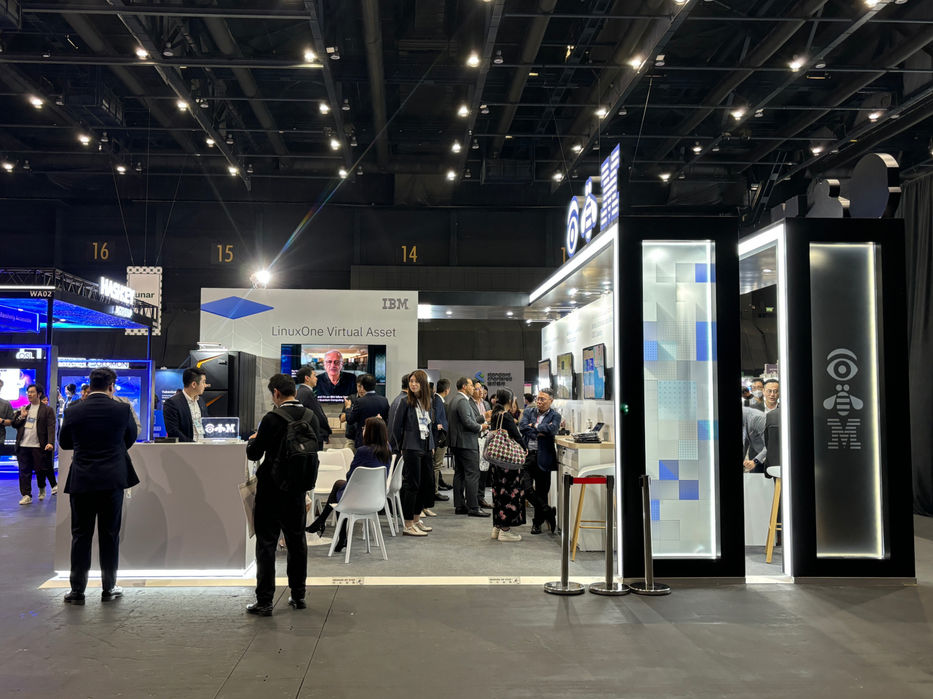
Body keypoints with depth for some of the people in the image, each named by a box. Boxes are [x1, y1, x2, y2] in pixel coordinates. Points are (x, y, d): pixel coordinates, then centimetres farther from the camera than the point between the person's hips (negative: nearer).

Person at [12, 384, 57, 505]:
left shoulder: (47, 410, 0)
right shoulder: (24, 409, 18)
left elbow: (51, 428, -8)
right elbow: (14, 424, 19)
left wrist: (50, 443, -20)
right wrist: (21, 417, -1)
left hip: (39, 446, -5)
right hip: (23, 446, 5)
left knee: (40, 470, 0)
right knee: (24, 472, 3)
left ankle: (42, 489, 26)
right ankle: (26, 495, 9)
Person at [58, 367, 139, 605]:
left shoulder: (74, 411, -3)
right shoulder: (122, 409, -6)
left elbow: (64, 443, 10)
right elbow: (131, 439, 9)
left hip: (81, 480, 1)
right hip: (113, 479, -1)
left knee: (80, 535, 9)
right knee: (110, 535, 8)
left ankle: (77, 590, 12)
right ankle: (109, 588, 15)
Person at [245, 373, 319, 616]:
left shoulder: (272, 419, -17)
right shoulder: (311, 417, 1)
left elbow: (253, 454, -11)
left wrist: (253, 440, 9)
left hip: (272, 489, -5)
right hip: (298, 488, 5)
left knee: (266, 543, 2)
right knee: (297, 541, 15)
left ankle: (264, 601, 4)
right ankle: (298, 596, 22)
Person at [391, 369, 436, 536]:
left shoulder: (428, 403, 10)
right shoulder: (406, 403, -8)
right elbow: (396, 427, -5)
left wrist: (432, 445, 12)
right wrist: (403, 447, -2)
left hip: (426, 449, 7)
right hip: (412, 449, -7)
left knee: (427, 483, 11)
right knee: (412, 485, -5)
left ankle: (416, 520, 24)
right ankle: (408, 526, 0)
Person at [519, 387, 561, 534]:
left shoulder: (555, 416, 3)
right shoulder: (528, 411, 10)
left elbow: (552, 429, -17)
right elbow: (522, 426, -6)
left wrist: (533, 426, -7)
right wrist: (539, 433, -12)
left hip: (543, 458, -2)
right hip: (527, 455, 2)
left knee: (541, 492, 6)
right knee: (526, 488, -9)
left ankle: (537, 522, 22)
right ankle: (549, 511, 8)